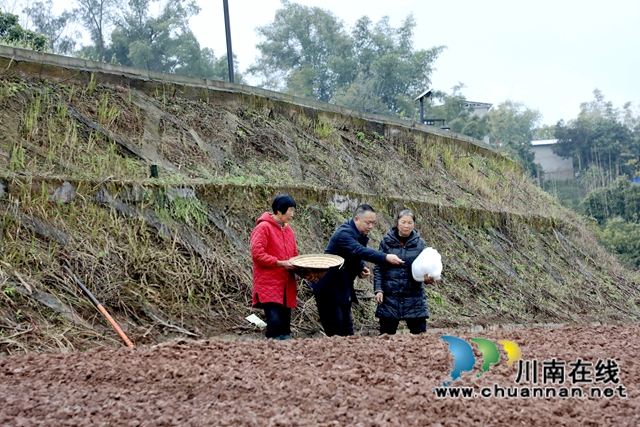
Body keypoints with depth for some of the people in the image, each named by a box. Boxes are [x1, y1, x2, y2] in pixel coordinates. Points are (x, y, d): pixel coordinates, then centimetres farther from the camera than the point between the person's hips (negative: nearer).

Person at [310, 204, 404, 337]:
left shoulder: (360, 235, 9)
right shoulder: (344, 233, -21)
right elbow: (360, 251, -37)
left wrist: (361, 268, -3)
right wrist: (386, 257, -46)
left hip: (344, 289, 10)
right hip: (329, 288, -9)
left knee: (347, 330, 10)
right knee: (336, 331, -9)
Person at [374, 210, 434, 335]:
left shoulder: (420, 243, 3)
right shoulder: (387, 241, 1)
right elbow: (379, 268, 3)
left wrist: (427, 277, -17)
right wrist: (378, 290, -6)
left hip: (414, 297, 1)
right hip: (390, 296, 0)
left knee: (420, 333, 2)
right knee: (386, 334, 6)